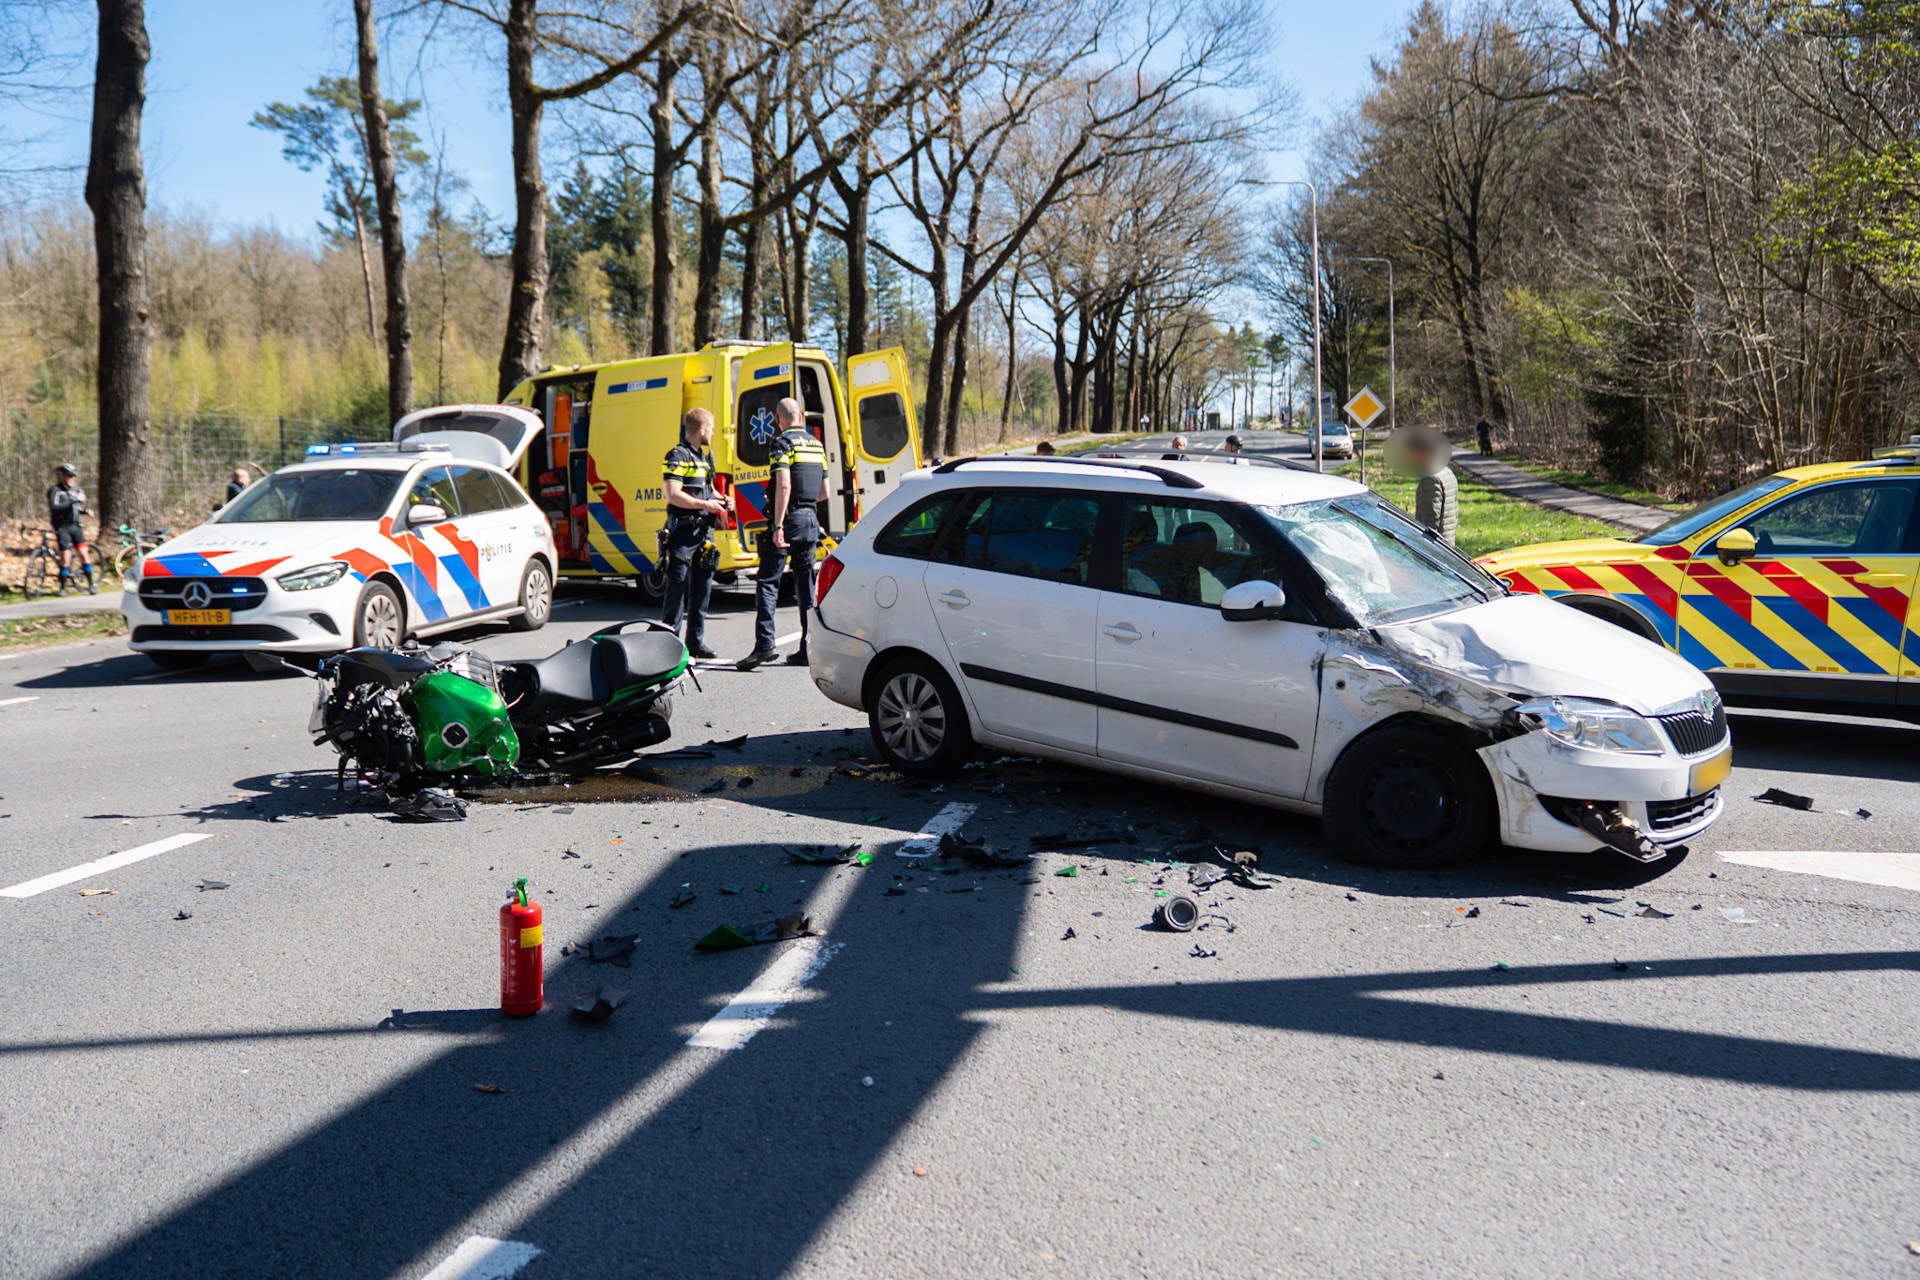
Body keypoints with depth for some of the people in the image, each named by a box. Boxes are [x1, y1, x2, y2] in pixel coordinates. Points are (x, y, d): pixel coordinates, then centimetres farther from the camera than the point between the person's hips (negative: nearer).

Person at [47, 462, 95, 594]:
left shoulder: (76, 490, 11)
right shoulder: (56, 491, -8)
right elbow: (54, 508, -24)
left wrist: (86, 511, 2)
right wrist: (73, 501, -29)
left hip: (75, 526, 5)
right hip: (62, 527, -5)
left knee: (83, 553, -4)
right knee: (66, 558, -6)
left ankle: (90, 584, 1)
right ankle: (63, 587, 7)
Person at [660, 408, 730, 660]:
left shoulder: (704, 456, 19)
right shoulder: (678, 456, -9)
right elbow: (673, 495, -18)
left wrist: (719, 500, 12)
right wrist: (705, 505, -17)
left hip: (703, 529, 9)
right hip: (683, 530, -9)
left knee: (703, 585, 9)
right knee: (677, 585, -7)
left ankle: (696, 642, 16)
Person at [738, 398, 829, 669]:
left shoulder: (782, 444, -7)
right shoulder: (817, 445, 15)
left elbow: (784, 485, -20)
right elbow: (824, 492, 19)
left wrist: (777, 527, -21)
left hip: (789, 518, -7)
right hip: (811, 520, 7)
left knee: (767, 582, -6)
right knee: (806, 585, 10)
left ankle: (765, 644, -16)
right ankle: (809, 648, 11)